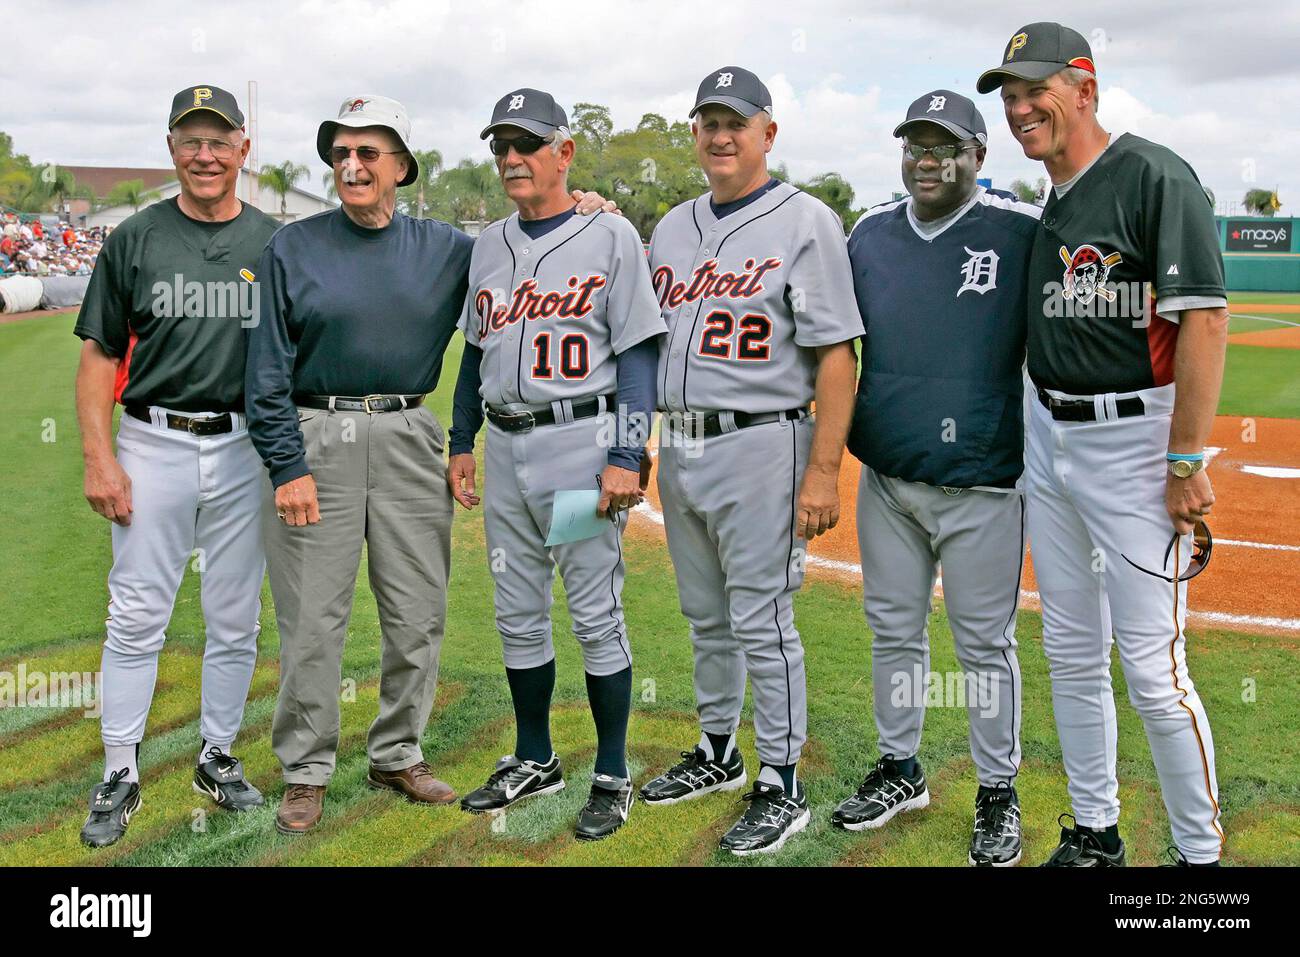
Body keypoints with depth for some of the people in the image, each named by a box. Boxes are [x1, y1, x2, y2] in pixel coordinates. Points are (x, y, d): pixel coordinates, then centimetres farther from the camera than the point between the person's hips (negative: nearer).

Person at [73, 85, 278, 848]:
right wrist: (99, 460, -7)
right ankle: (121, 774, 13)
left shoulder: (276, 244, 4)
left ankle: (218, 757, 25)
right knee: (137, 618, 2)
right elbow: (101, 356, 2)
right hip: (153, 447, -1)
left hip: (245, 451, 1)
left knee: (236, 620, 9)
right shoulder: (135, 240, 3)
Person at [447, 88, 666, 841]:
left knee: (597, 616, -1)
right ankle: (535, 762, 28)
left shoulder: (611, 237, -5)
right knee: (518, 615, 13)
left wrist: (626, 458, -16)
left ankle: (613, 777, 11)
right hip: (506, 447, 6)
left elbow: (638, 352, -9)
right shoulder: (490, 244, 13)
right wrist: (462, 442, 17)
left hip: (580, 441, -6)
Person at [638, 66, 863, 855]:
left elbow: (836, 354, -12)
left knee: (763, 621, -2)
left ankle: (783, 786, 11)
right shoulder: (672, 229, 14)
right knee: (707, 618, 18)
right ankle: (718, 753, 34)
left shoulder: (806, 222, -7)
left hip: (761, 444, -7)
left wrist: (824, 470, -18)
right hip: (680, 449, 7)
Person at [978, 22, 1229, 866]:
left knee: (1152, 666, -5)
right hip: (1049, 440, 8)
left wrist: (1187, 462, -20)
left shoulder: (1156, 177, -12)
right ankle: (1094, 832, 29)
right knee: (1071, 653, 14)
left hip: (1135, 442, -8)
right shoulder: (1050, 205, 11)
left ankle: (1203, 851, 12)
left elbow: (1205, 320, -17)